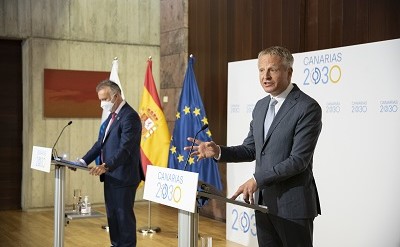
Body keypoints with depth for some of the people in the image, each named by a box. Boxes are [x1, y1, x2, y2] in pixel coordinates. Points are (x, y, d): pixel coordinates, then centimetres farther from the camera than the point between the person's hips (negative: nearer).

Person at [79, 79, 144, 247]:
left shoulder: (130, 116, -16)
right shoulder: (113, 115, 15)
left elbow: (125, 148, -25)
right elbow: (101, 142, 18)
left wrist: (105, 166, -34)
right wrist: (84, 161, 9)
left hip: (123, 177, -9)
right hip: (111, 176, 9)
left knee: (124, 215, 0)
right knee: (112, 214, 16)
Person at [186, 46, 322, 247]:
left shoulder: (308, 107, -14)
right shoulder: (260, 106, 11)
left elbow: (298, 160, -19)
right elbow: (250, 150, 14)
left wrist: (257, 180, -22)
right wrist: (218, 151, -3)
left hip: (293, 204, -7)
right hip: (263, 202, 7)